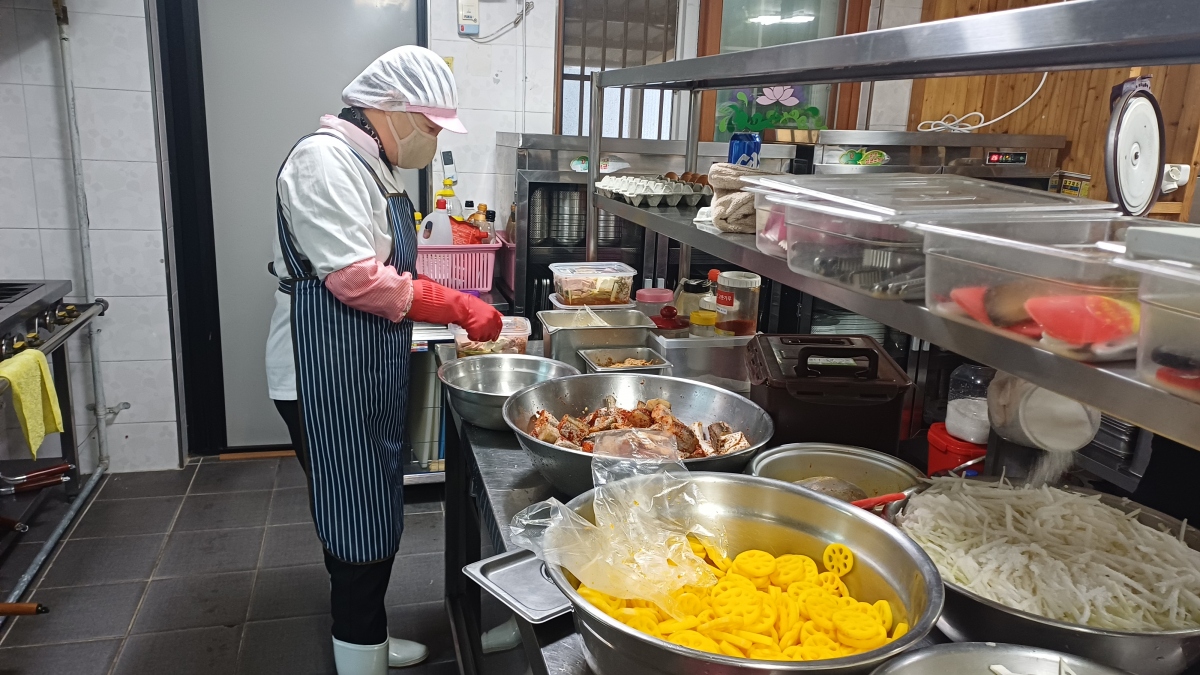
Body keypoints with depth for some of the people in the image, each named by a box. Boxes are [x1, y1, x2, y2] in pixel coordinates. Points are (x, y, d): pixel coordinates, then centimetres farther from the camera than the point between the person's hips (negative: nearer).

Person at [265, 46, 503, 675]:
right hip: (328, 380, -10)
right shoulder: (325, 159, -17)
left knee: (369, 518, 19)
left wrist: (457, 310, 10)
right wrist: (459, 307, -19)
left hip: (365, 376, 10)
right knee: (362, 527, -1)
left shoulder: (371, 166, 16)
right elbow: (358, 279, -25)